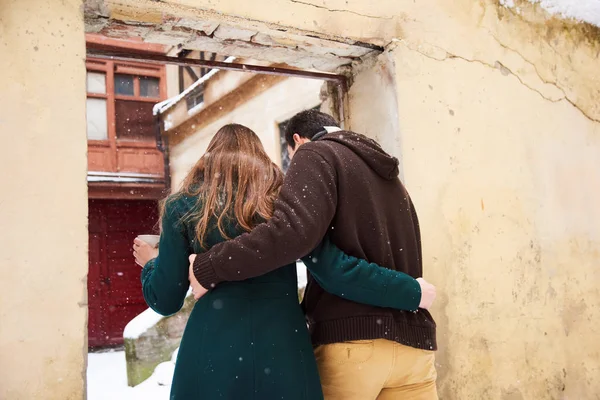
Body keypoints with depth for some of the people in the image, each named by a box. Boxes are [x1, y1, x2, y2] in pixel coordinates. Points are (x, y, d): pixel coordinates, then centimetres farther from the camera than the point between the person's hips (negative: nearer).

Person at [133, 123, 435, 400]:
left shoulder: (183, 206, 5)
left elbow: (164, 300, 5)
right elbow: (335, 271, -6)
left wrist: (151, 263, 26)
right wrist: (412, 292, 3)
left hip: (211, 357, 0)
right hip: (283, 354, 1)